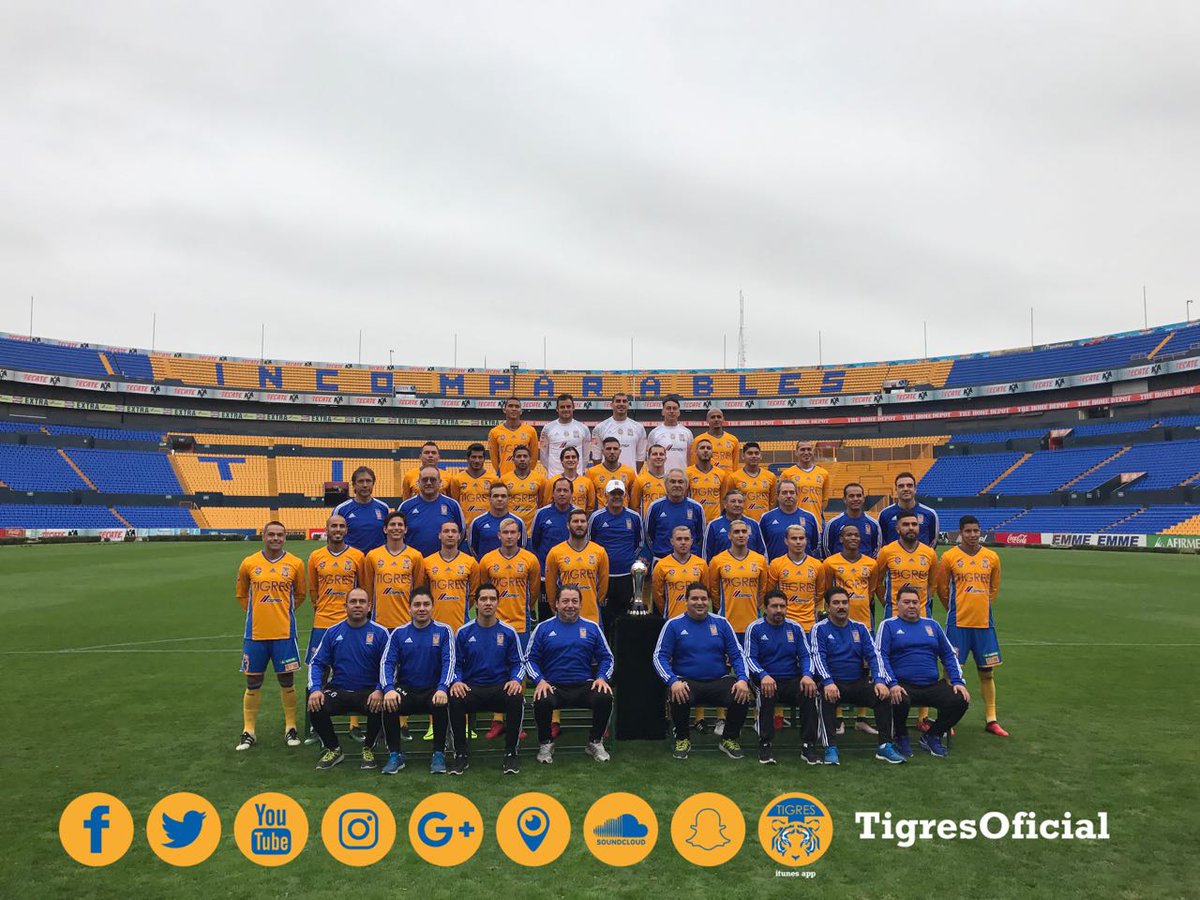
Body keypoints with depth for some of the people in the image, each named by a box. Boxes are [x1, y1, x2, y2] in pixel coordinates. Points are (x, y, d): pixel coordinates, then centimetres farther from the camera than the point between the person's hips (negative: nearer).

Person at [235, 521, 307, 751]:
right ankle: (248, 731, 19)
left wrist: (283, 612, 5)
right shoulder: (249, 563, 1)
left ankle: (290, 727, 19)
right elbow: (241, 593, 15)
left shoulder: (295, 564, -1)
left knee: (287, 681, 6)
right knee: (253, 682, 7)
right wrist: (257, 612, 7)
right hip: (255, 633, 1)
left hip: (284, 633, -1)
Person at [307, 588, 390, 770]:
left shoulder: (380, 632, -1)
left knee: (378, 707, -33)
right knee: (315, 707, -25)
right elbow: (317, 663, 6)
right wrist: (315, 689, -11)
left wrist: (379, 690, -20)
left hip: (368, 692, -2)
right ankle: (333, 749, 4)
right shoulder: (333, 632, 6)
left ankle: (368, 749, 0)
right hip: (338, 691, 2)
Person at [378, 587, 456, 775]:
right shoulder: (399, 633, 6)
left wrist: (442, 689, -28)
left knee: (442, 704, -34)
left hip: (433, 690, -1)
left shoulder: (444, 631, 0)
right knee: (389, 703, -30)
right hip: (406, 689, 2)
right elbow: (387, 663, -4)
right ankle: (395, 755, -11)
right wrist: (388, 689, -24)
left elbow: (449, 662, -10)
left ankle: (439, 754, -14)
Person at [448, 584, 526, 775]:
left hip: (501, 687, 0)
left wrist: (516, 680, -13)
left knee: (517, 699, -33)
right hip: (471, 687, 0)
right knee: (455, 700, -33)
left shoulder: (508, 632, 5)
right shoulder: (464, 632, 5)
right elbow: (456, 664, 7)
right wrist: (456, 681, -14)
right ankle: (461, 753, -12)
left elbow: (518, 663, 8)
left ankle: (510, 752, -13)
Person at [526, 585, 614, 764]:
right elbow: (530, 659, 6)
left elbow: (606, 657, 13)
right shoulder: (543, 628, 8)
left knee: (605, 698, -30)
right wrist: (540, 680, -11)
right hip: (554, 687, -1)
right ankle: (545, 744, -3)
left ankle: (595, 742, -1)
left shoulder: (591, 627, 12)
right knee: (542, 701, -35)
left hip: (585, 686, 1)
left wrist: (602, 678, -6)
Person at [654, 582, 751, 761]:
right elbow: (660, 656, -4)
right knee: (679, 698, -35)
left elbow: (737, 654, 7)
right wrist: (673, 681, -21)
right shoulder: (674, 625, 1)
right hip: (687, 681, -2)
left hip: (719, 681, 2)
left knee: (742, 697, -26)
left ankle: (730, 739, 5)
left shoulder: (721, 623, 8)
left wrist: (743, 679, -12)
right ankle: (682, 739, -2)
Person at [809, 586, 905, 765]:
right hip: (833, 684, -3)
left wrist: (879, 681, -15)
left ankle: (885, 745, -16)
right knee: (826, 697, -35)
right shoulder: (819, 629, 2)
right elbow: (818, 657, -10)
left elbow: (873, 655, 3)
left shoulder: (860, 628, 13)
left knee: (884, 695, -24)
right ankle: (831, 748, -32)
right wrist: (828, 682, -28)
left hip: (859, 683, 3)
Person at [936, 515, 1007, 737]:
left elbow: (994, 588, 17)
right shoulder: (949, 557, -4)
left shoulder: (992, 557, 5)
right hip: (958, 623, -3)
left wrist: (981, 608, 12)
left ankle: (990, 720, 19)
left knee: (987, 672, 9)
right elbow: (942, 588, 5)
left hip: (984, 623, 3)